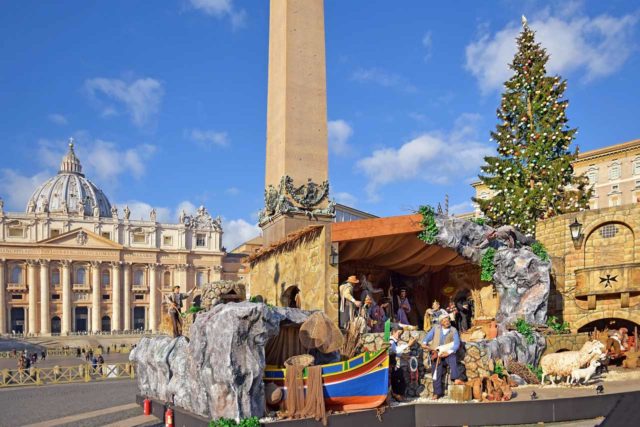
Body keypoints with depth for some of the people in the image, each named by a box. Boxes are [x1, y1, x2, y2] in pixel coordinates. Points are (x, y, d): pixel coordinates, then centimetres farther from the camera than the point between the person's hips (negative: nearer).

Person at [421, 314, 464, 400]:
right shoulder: (436, 328, 7)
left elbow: (457, 343, -8)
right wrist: (424, 343, -19)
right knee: (437, 373, -5)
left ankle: (456, 379, -33)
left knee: (453, 358, -34)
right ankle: (437, 393, 2)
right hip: (437, 353, 1)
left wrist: (449, 352, -21)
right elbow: (428, 336, 2)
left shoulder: (453, 330, 0)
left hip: (447, 353, -1)